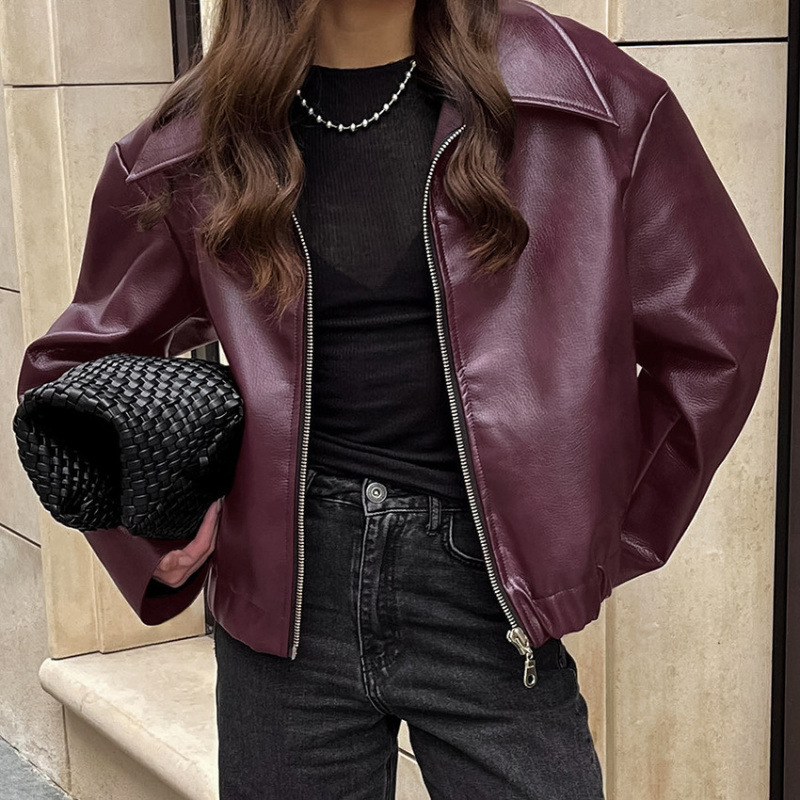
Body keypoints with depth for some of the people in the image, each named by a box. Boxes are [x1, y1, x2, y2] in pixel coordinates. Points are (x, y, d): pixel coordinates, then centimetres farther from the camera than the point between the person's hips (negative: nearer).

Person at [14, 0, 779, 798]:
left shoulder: (579, 99, -4)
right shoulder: (187, 150, 1)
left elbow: (712, 329, 3)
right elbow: (77, 367, 13)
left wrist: (611, 539, 4)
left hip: (487, 591, -1)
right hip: (286, 591, 2)